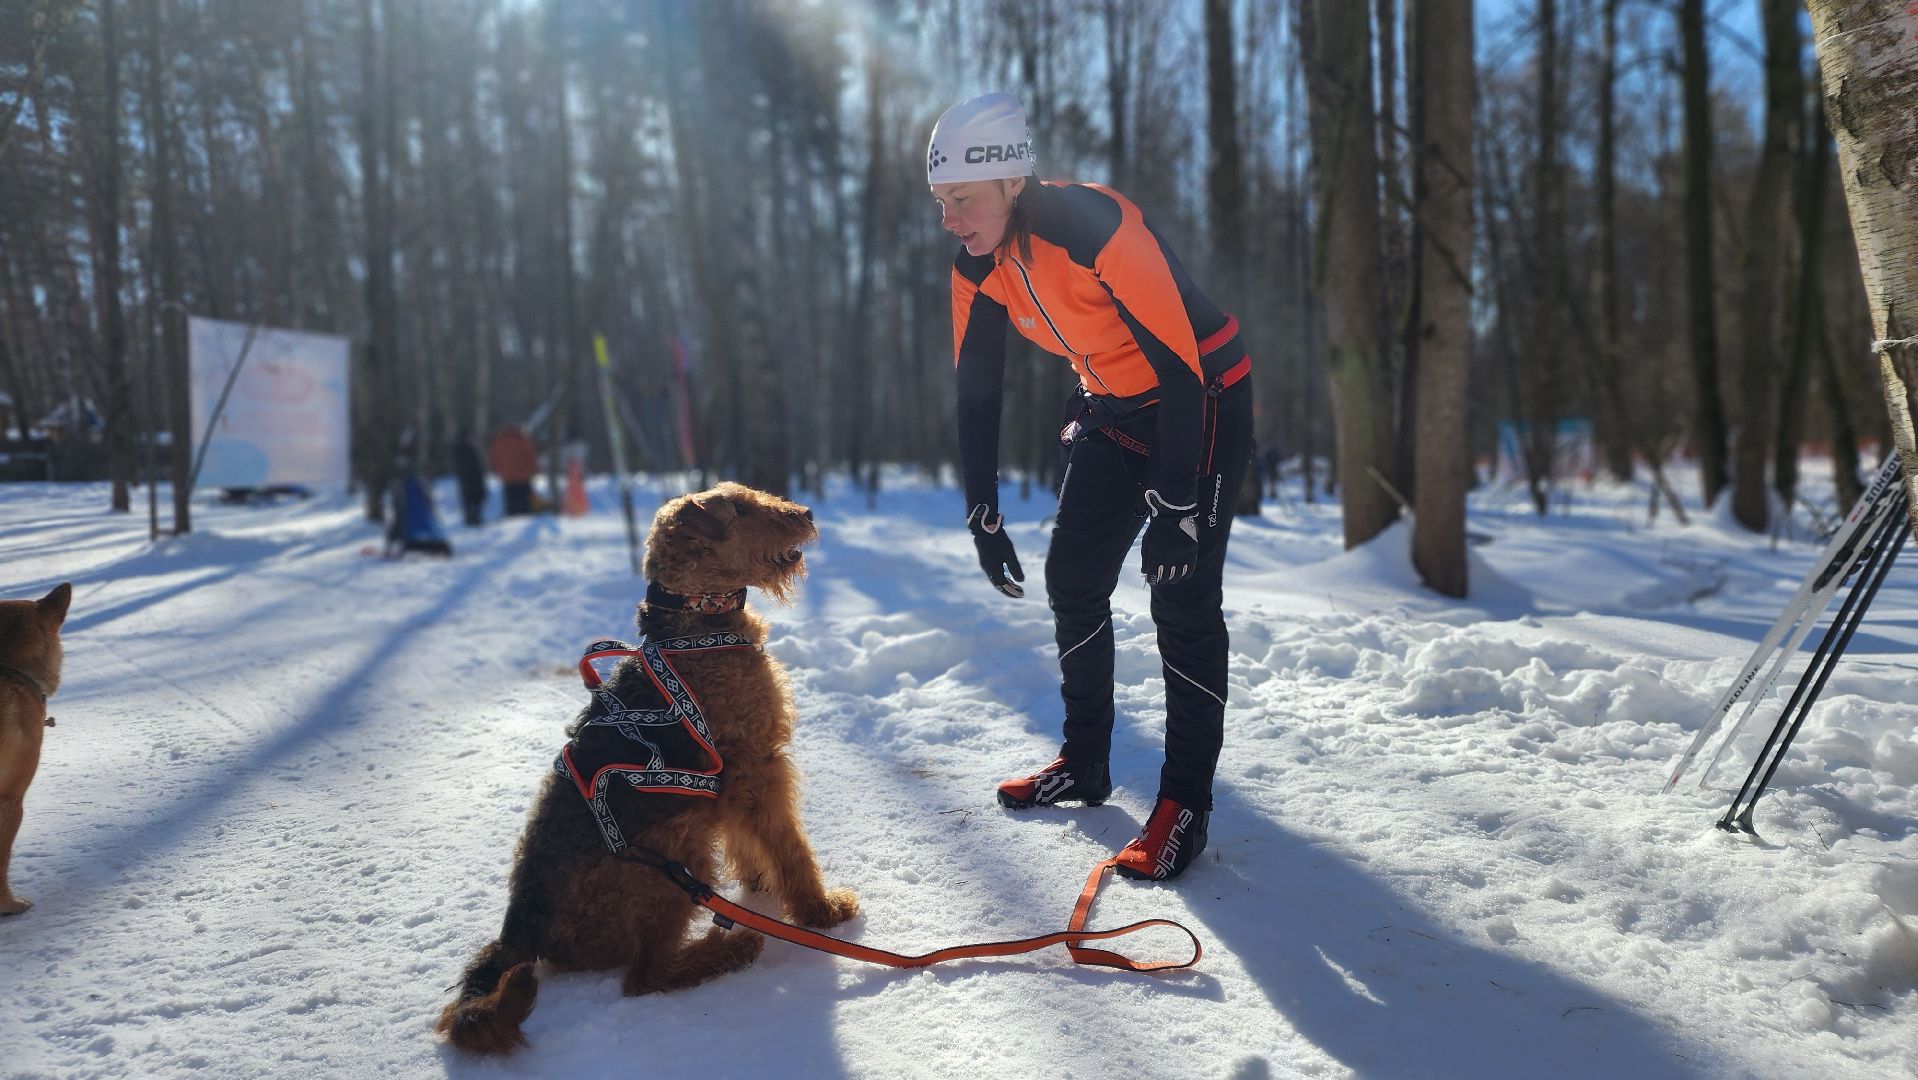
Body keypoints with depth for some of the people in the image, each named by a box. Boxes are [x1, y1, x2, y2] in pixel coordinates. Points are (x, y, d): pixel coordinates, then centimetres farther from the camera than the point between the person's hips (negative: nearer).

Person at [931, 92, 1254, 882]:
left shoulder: (1095, 226, -31)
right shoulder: (978, 265, -8)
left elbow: (1180, 366, -32)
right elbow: (976, 388, 1)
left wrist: (1176, 504, -31)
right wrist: (982, 513, -3)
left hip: (1205, 402, -7)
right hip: (1112, 411, 7)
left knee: (1182, 596, -12)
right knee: (1073, 579, 7)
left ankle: (1185, 803, -3)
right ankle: (1084, 764, 22)